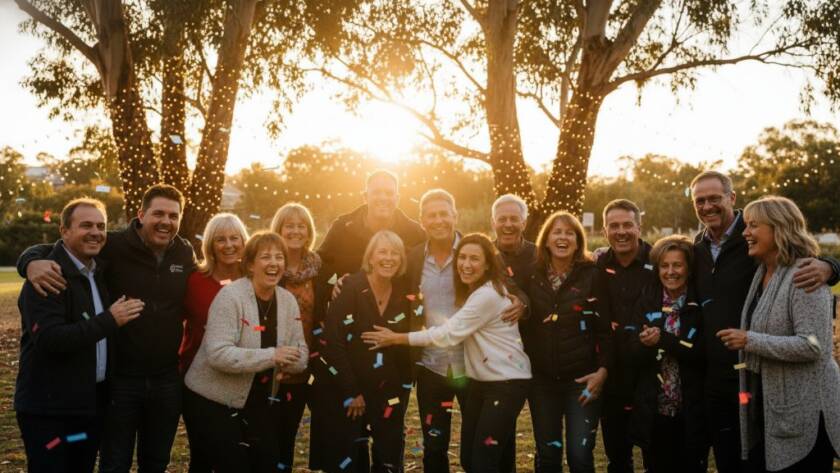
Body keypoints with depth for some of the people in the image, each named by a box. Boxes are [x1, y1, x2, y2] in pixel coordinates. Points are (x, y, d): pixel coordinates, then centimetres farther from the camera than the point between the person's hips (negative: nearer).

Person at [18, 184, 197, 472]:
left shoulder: (185, 254, 0)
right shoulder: (113, 247, -12)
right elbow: (49, 248, -9)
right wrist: (33, 262, -31)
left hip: (167, 381, 3)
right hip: (119, 380, -3)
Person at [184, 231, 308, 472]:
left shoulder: (288, 300, 1)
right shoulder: (230, 296, -18)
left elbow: (301, 353, 0)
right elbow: (217, 354, -28)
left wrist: (289, 361, -23)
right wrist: (270, 356, -32)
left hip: (259, 403, 6)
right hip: (215, 402, -6)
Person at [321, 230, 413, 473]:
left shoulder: (404, 296, 3)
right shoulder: (350, 289, -12)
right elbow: (333, 342, -16)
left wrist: (403, 387, 3)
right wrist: (351, 391, -15)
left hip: (390, 393, 4)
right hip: (349, 391, -4)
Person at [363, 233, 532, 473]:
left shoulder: (488, 295, -21)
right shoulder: (469, 290, 10)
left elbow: (449, 334, -20)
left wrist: (396, 338, -14)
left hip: (507, 382, -9)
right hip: (480, 380, 9)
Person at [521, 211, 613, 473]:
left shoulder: (592, 275, -4)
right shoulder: (533, 276, 3)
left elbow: (605, 327, -5)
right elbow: (525, 326, 9)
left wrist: (603, 369, -12)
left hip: (582, 378, -2)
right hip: (542, 379, 3)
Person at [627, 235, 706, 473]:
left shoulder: (700, 304, -3)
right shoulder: (646, 300, 2)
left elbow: (703, 353, -14)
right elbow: (632, 354, -3)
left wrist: (662, 339, -22)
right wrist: (646, 343, -24)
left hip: (691, 413, -2)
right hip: (652, 411, 2)